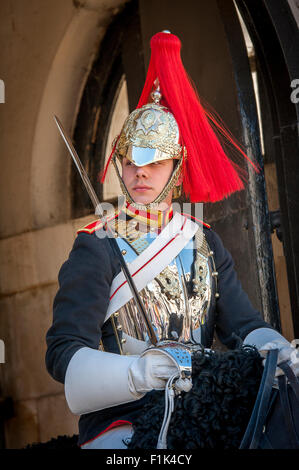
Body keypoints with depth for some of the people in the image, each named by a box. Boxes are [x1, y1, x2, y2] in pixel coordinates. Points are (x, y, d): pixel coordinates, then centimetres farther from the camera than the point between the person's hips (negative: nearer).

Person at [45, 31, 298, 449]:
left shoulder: (204, 242, 15)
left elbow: (244, 325, 9)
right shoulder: (96, 248, -1)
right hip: (121, 417, -5)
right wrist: (138, 372, -29)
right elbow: (64, 352, -10)